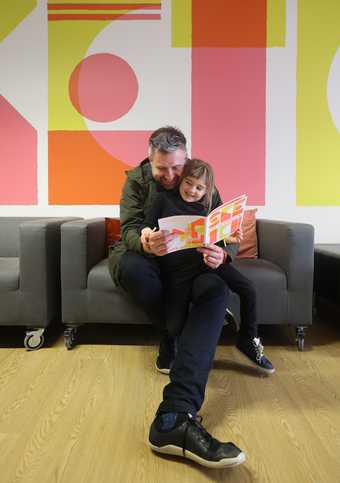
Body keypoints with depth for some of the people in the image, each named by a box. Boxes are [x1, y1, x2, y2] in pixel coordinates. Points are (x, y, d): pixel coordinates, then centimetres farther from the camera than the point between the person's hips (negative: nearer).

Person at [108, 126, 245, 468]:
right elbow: (129, 228, -16)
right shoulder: (136, 180, -4)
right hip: (143, 254, 0)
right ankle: (176, 340, -14)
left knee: (217, 289, -33)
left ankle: (174, 416, -47)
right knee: (130, 266, -39)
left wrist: (221, 254, -35)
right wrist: (145, 244, -43)